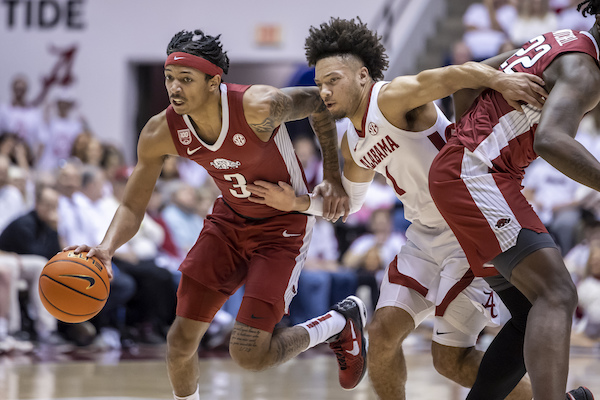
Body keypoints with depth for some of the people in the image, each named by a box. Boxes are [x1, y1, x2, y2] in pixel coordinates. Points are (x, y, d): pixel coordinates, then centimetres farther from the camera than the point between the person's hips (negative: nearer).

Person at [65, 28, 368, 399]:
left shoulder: (257, 107, -33)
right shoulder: (161, 133, -19)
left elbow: (319, 101, -13)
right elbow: (133, 206, -10)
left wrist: (333, 177, -11)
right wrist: (107, 248, -30)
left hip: (284, 225, -5)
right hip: (230, 219, 5)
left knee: (249, 353, -13)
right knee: (181, 339, -1)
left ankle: (342, 323, 13)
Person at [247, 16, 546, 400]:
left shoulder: (393, 98, -17)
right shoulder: (353, 143, 11)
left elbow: (454, 76, -33)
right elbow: (349, 201, 26)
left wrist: (499, 79, -52)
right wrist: (298, 203, 11)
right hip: (426, 234, 8)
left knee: (451, 358, -9)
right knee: (383, 330, -2)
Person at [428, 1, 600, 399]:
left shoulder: (558, 41, 17)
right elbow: (549, 141, -33)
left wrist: (467, 137, 29)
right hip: (476, 175, -10)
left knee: (533, 313, 10)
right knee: (557, 296, -23)